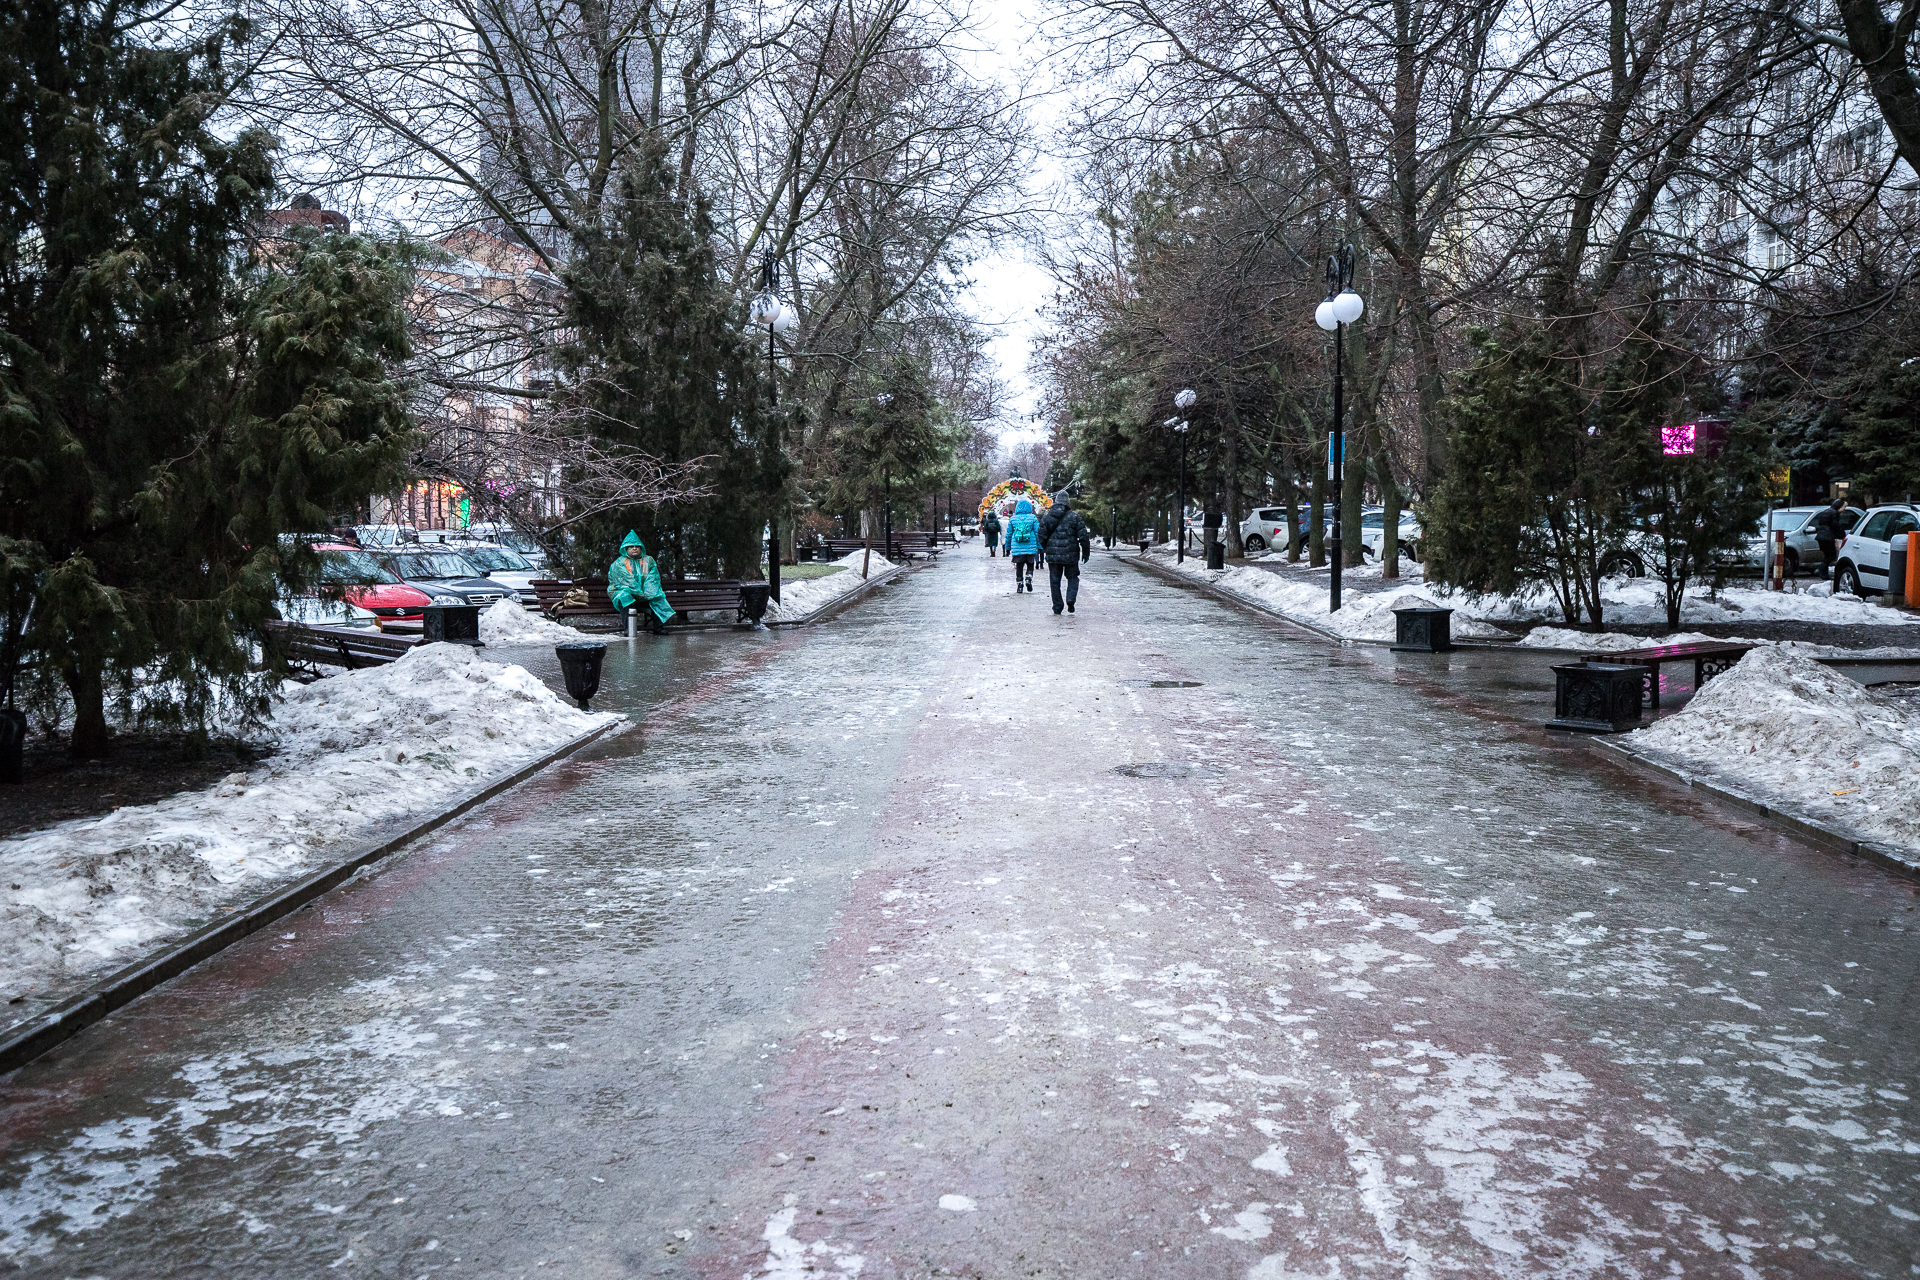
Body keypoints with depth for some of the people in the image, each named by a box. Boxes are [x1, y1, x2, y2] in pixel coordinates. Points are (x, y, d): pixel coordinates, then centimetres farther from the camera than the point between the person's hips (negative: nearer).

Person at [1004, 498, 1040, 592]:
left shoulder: (1012, 519, 3)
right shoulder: (1033, 518, -1)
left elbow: (1008, 535, 7)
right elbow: (1038, 533, -1)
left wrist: (1008, 549, 14)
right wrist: (1039, 548, 6)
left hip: (1017, 549, 1)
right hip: (1031, 549, -1)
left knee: (1019, 567, 11)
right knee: (1030, 566, 17)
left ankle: (1019, 585, 9)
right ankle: (1028, 579, -5)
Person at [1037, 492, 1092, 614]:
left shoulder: (1048, 517, 2)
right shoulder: (1074, 516, -4)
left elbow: (1042, 535, 5)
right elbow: (1083, 536, -5)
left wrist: (1045, 548, 21)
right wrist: (1086, 552, 5)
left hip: (1053, 554, 2)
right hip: (1070, 554, -1)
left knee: (1054, 581, 9)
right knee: (1073, 577, 14)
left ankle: (1057, 606, 8)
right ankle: (1071, 598, -8)